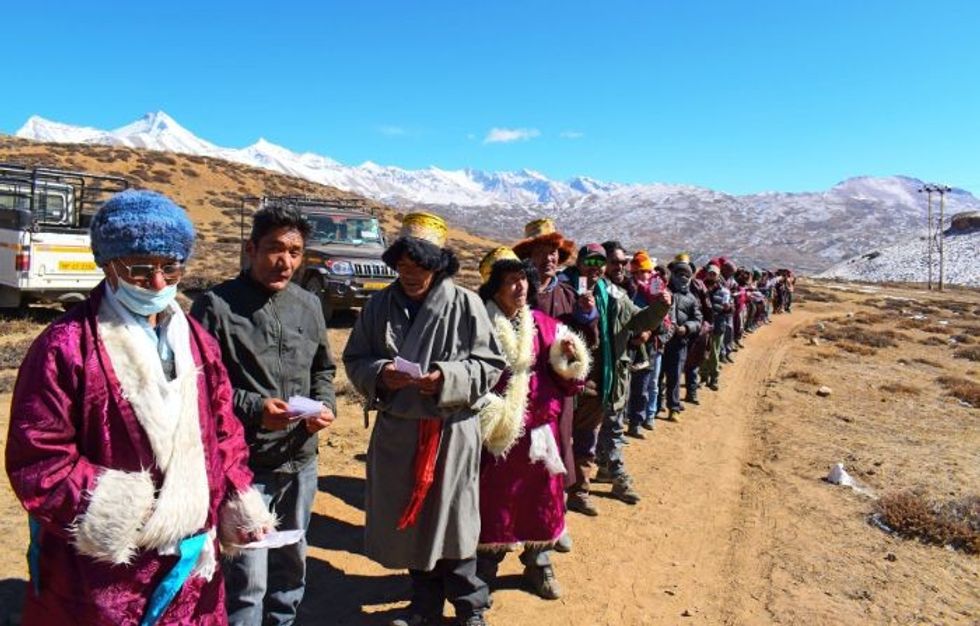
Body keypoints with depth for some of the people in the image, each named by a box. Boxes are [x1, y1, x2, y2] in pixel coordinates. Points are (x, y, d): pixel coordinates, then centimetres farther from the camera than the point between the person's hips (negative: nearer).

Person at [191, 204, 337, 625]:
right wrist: (253, 409, -21)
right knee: (246, 580, 3)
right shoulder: (216, 305, -12)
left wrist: (325, 405, -3)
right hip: (242, 465, -5)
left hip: (300, 463, 6)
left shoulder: (309, 305, 5)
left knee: (291, 567, 22)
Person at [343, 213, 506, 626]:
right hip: (397, 430, 4)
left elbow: (490, 365, -6)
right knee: (409, 521, 16)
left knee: (451, 521, 8)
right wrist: (380, 375, -14)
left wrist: (447, 378, -21)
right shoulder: (379, 305, 0)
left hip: (451, 431, -3)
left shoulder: (465, 304, -9)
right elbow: (354, 360, 7)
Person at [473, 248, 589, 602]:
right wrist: (486, 409, -22)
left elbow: (568, 380, 7)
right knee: (492, 499, 7)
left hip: (539, 429, 4)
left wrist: (572, 357, -12)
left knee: (540, 495, 16)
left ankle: (538, 563, 37)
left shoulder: (545, 326, 5)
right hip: (494, 431, -4)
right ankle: (484, 568, 28)